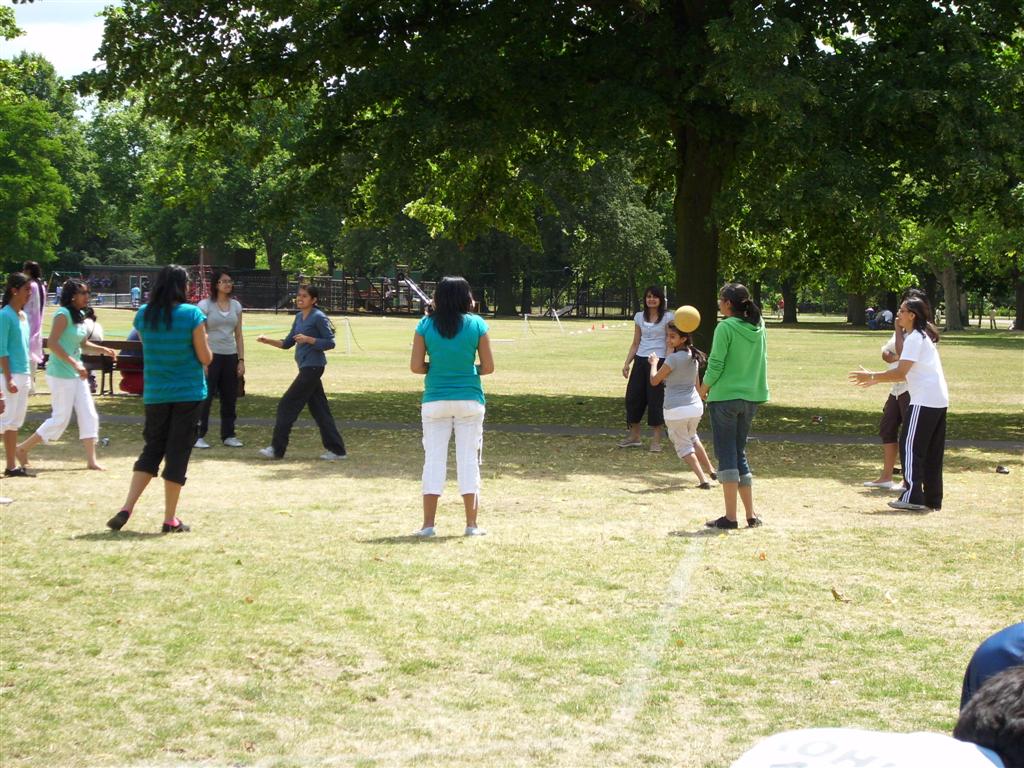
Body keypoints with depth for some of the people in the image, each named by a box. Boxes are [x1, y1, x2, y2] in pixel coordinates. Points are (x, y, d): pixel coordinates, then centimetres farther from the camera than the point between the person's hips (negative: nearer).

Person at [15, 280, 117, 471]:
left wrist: (102, 350, 5)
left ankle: (91, 460, 7)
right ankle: (23, 449, 12)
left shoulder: (79, 315, 10)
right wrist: (74, 363, -29)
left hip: (77, 374, 9)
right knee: (60, 419, -2)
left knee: (89, 415, 4)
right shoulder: (63, 315, -16)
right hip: (61, 374, -9)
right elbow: (52, 343, -24)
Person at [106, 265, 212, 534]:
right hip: (188, 393, -4)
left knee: (152, 449, 15)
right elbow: (205, 358, -8)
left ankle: (126, 509, 3)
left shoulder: (143, 315, 1)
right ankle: (170, 520, 8)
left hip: (155, 393, 4)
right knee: (178, 453, 3)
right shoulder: (192, 314, -11)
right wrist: (203, 338, 11)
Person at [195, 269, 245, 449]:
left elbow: (238, 335, 12)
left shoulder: (236, 306, 10)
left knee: (230, 397, 8)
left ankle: (228, 435, 17)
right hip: (211, 355, -5)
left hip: (230, 356, 5)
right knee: (205, 397, -4)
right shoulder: (205, 305, -4)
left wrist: (241, 360, 6)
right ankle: (198, 436, 1)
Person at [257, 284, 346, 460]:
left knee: (287, 405, -7)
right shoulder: (299, 317, 14)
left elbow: (330, 343, -12)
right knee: (318, 408, 9)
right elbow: (287, 343, 17)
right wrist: (267, 341, 5)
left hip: (312, 367, -9)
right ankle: (336, 450, 13)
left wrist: (308, 339, -21)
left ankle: (277, 449, -1)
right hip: (306, 368, 9)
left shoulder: (318, 317, -11)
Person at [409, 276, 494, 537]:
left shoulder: (426, 325, -3)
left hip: (435, 400, 0)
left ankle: (428, 524, 5)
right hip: (469, 400, 0)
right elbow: (488, 367, -3)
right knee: (469, 459, 6)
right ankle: (472, 525, 8)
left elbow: (416, 366, -5)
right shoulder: (477, 324, -3)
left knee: (433, 459, 6)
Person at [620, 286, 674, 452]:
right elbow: (635, 343, 15)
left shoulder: (668, 317, -2)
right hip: (640, 360, 5)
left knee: (655, 399, -3)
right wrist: (627, 363, 7)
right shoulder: (639, 317, 11)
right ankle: (634, 436, 18)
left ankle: (656, 440, 4)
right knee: (633, 396, 4)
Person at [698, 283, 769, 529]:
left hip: (725, 396, -6)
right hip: (752, 397, 6)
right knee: (740, 452, 16)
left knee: (727, 455, 0)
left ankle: (730, 517, -1)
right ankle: (751, 515, 14)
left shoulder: (726, 328, -14)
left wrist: (704, 388, 1)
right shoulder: (758, 327, 6)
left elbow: (716, 365, -13)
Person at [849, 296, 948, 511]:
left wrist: (871, 376, -11)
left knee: (910, 446, -6)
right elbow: (906, 372, 20)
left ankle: (912, 497, -8)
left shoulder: (915, 338, -12)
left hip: (924, 401, -10)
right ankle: (932, 499, 14)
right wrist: (877, 380, 19)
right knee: (932, 451, 11)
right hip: (939, 400, 10)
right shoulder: (923, 336, 19)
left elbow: (901, 372, -18)